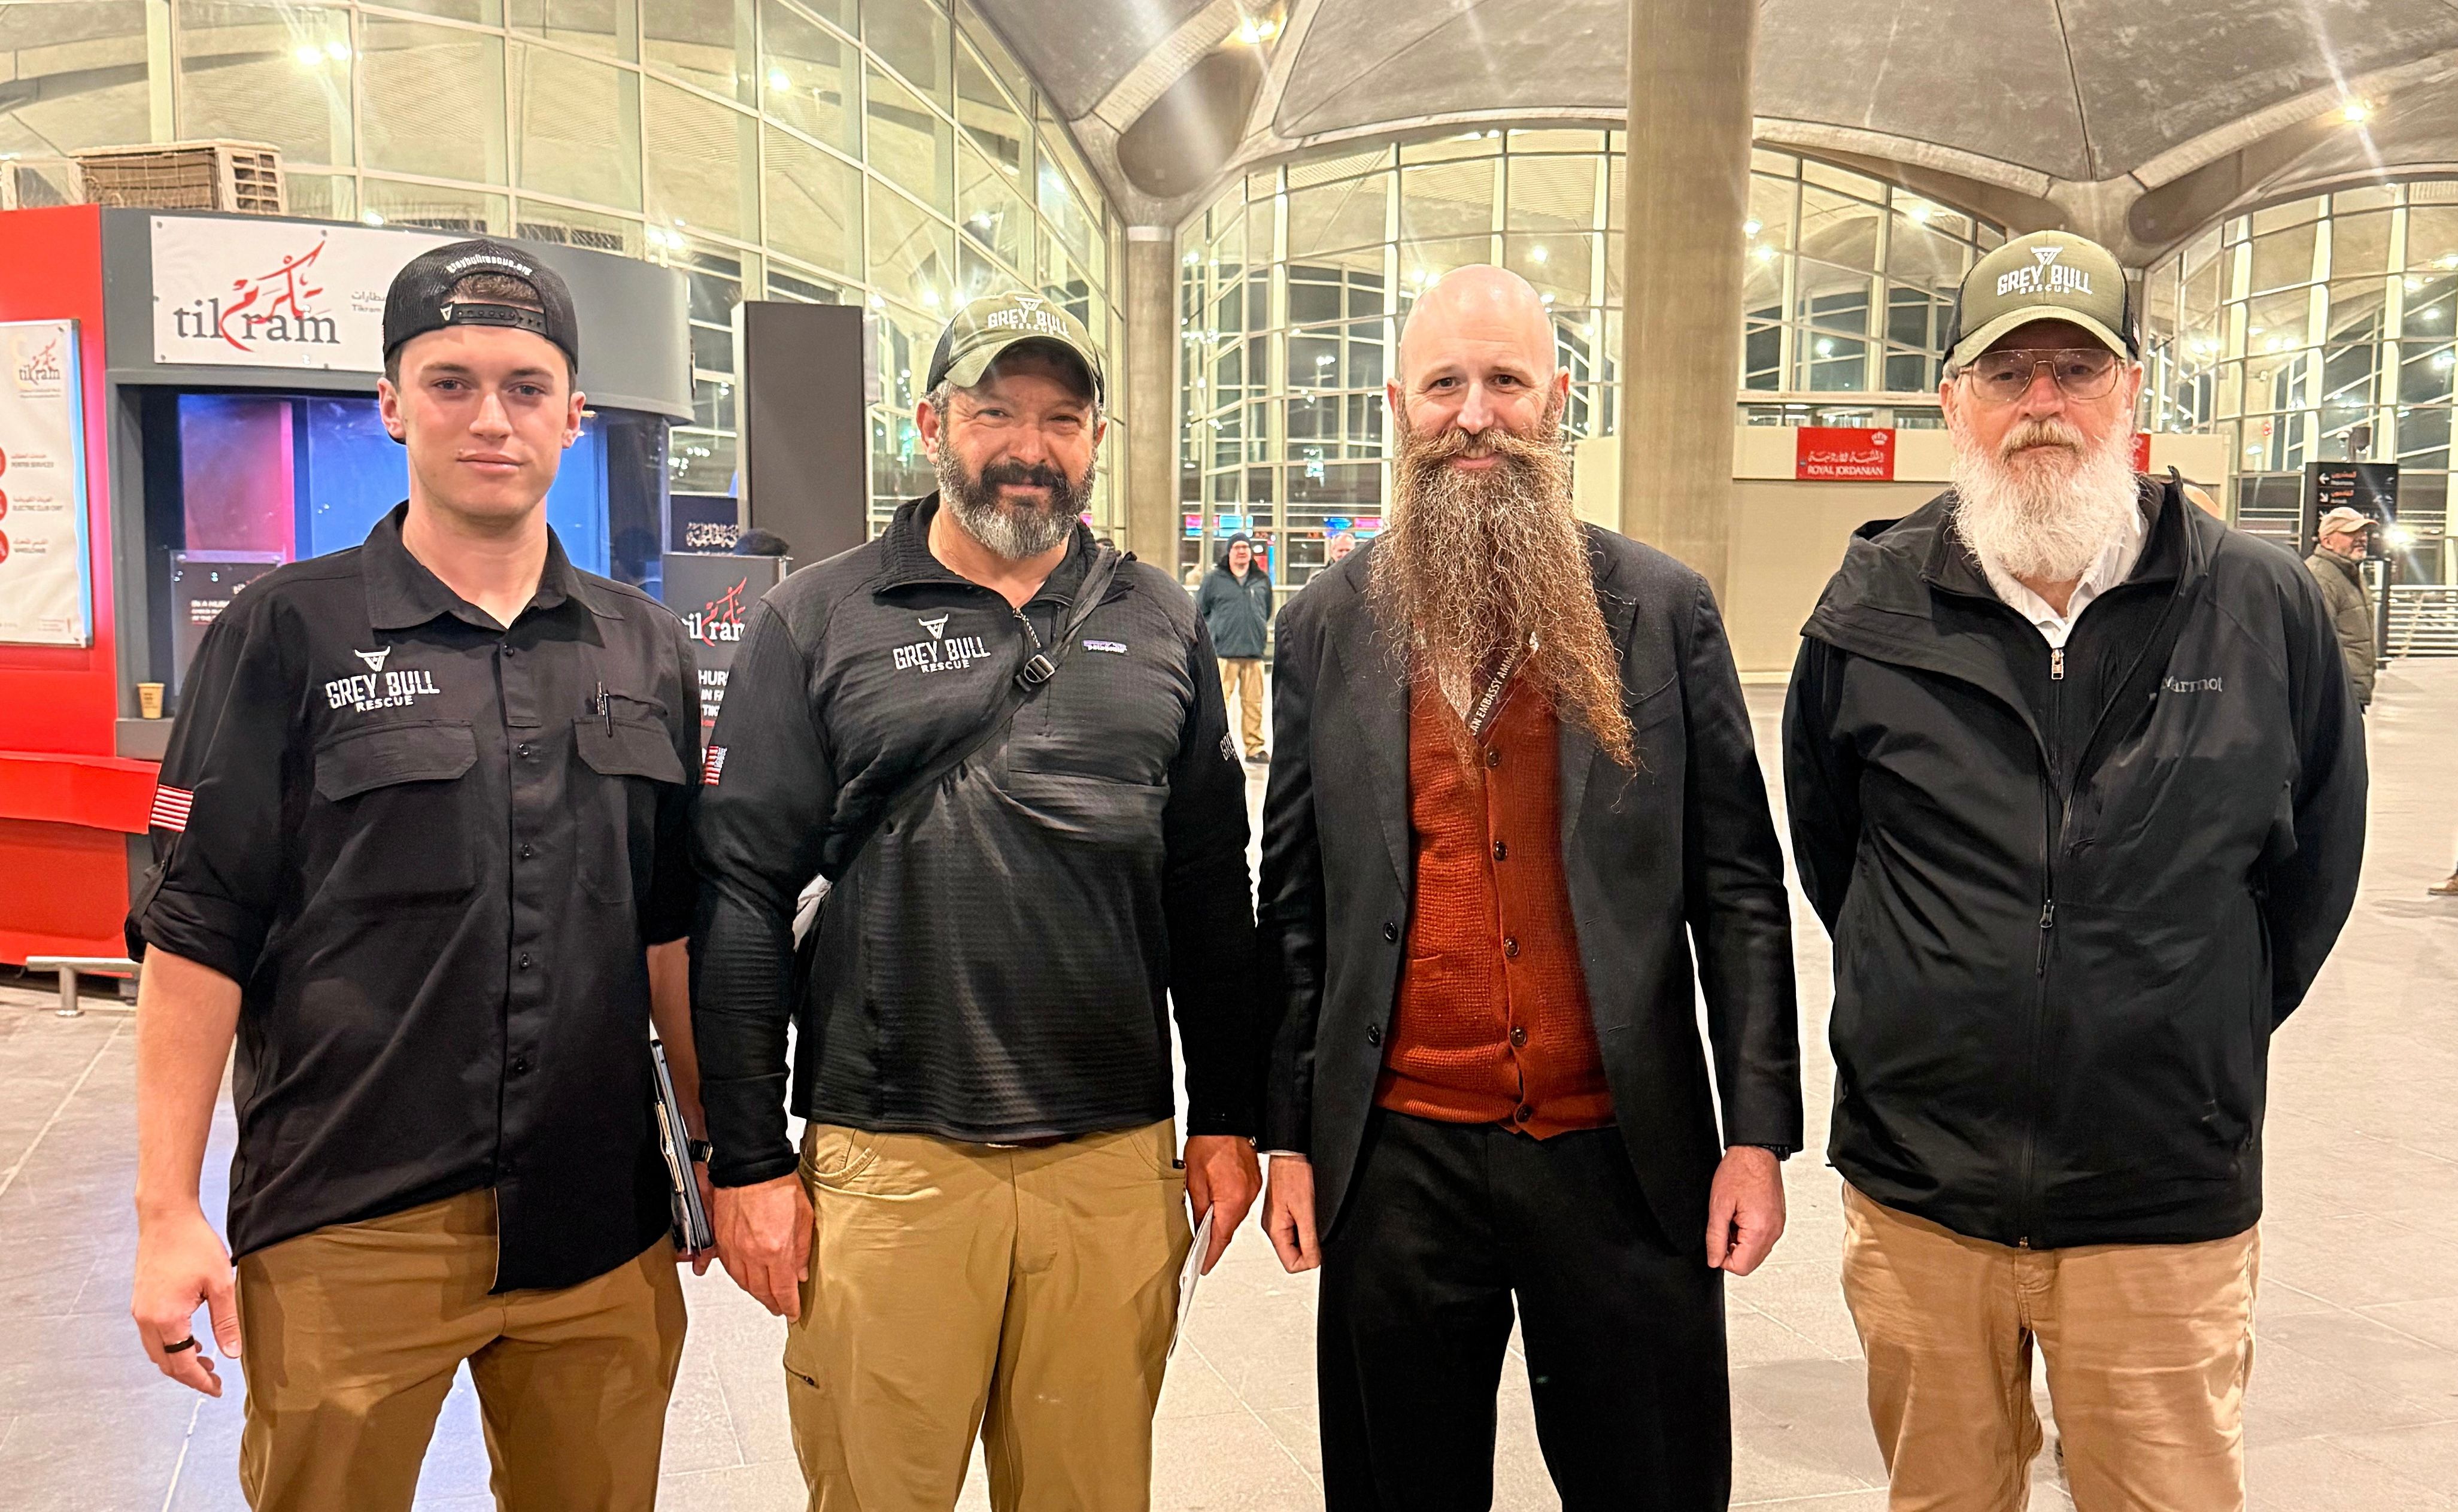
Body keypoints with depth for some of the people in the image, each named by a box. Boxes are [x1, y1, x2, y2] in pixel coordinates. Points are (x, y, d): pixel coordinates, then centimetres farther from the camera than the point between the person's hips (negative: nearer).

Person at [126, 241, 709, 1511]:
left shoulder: (645, 650, 8)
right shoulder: (289, 634, -2)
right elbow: (196, 934, -4)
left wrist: (721, 1153, 12)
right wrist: (167, 1212, -8)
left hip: (601, 1227, 3)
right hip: (349, 1229, -3)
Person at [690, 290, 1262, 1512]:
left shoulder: (1158, 626, 9)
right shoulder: (817, 622, 1)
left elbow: (1211, 891, 11)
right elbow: (741, 894, -2)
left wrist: (1226, 1119, 9)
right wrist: (749, 1160, -4)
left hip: (1117, 1163, 3)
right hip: (884, 1163, -2)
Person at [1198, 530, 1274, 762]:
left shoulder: (1262, 580, 13)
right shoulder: (1214, 579, 4)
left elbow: (1268, 611, 28)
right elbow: (1200, 611, 11)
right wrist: (1212, 632, 7)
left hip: (1254, 652, 3)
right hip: (1223, 652, -3)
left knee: (1253, 702, 6)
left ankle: (1255, 748, 14)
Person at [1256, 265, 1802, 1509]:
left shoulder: (1664, 610, 0)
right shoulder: (1329, 623, 3)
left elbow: (1738, 883, 0)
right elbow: (1294, 898, 6)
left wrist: (1760, 1130, -4)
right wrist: (1289, 1134, 4)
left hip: (1623, 1153, 0)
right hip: (1397, 1156, 1)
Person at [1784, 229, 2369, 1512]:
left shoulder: (2263, 605, -3)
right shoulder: (1873, 609, -2)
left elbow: (2318, 859, 10)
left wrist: (2205, 1037, 11)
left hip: (2167, 1206, 0)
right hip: (1916, 1190, 1)